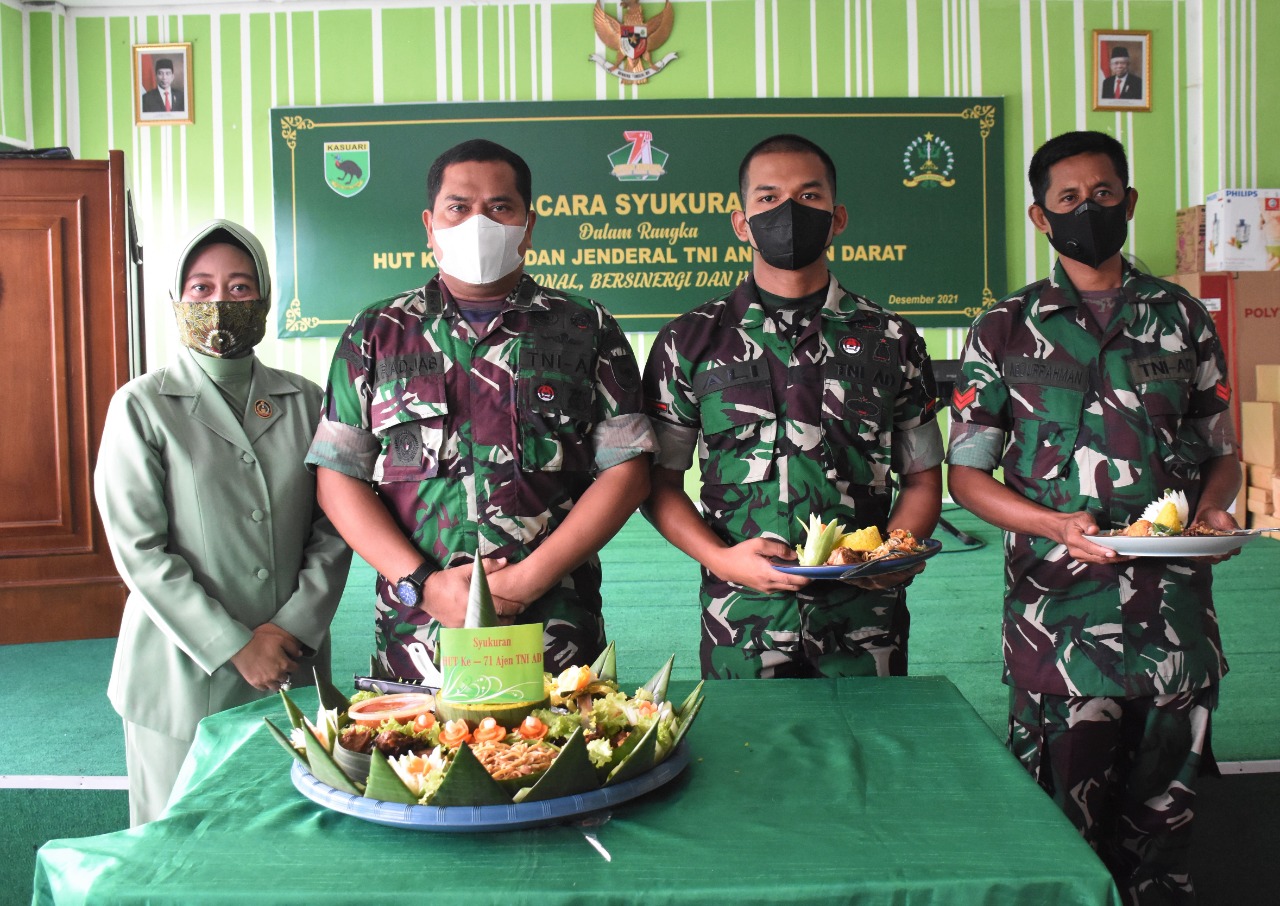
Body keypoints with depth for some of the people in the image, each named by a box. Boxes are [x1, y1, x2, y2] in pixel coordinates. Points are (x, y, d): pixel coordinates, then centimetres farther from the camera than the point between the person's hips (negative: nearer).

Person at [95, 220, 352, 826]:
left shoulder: (304, 401, 6)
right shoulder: (142, 406, -2)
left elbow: (333, 529, 4)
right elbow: (138, 550, -8)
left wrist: (294, 626, -9)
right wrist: (233, 646, -12)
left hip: (294, 669, 3)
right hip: (183, 675, -2)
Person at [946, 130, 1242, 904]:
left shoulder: (1184, 318, 9)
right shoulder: (1005, 331, 3)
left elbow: (1223, 453, 15)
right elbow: (966, 473, 1)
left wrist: (1213, 509, -7)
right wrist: (1056, 525, -15)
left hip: (1178, 615, 2)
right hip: (1060, 616, -2)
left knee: (1163, 822, 13)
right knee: (1064, 827, 7)